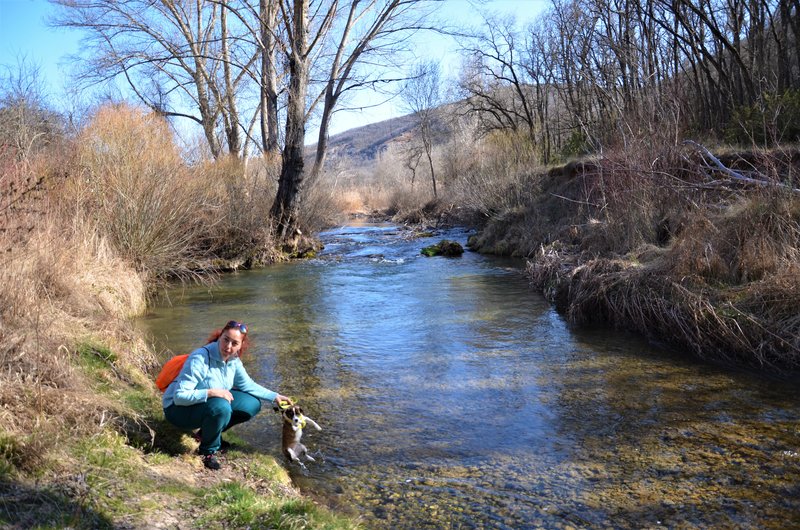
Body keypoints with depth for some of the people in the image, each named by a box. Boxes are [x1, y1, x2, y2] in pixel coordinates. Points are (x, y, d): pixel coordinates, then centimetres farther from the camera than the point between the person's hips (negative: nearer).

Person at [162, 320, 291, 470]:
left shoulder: (233, 360, -6)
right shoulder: (199, 359, -30)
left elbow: (247, 385, 7)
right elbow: (180, 396, -32)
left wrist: (275, 397, 0)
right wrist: (211, 392, -40)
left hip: (210, 401, 8)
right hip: (179, 408, -8)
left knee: (253, 404, -2)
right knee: (221, 407, -37)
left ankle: (207, 433, 12)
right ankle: (208, 451, -9)